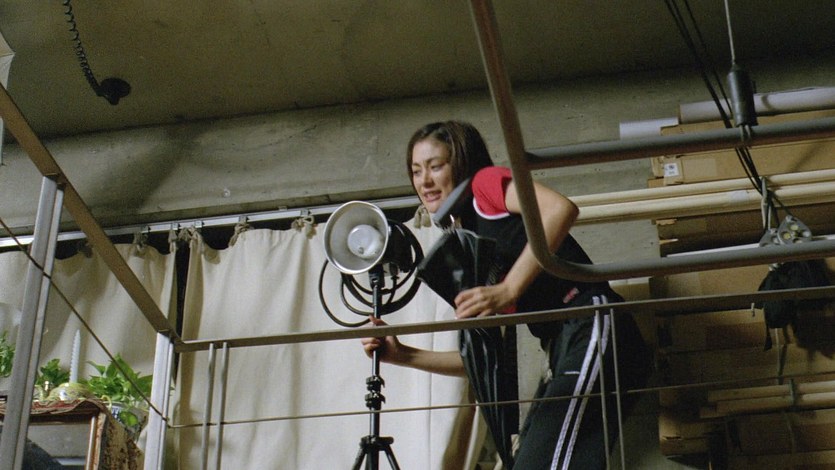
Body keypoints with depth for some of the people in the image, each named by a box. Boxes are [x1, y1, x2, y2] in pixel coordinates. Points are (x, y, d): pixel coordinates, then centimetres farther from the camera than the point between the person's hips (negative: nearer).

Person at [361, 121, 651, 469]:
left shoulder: (487, 183, 5)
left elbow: (561, 208, -17)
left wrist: (507, 290, -22)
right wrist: (403, 355, 12)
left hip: (590, 326, -9)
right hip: (560, 353, 9)